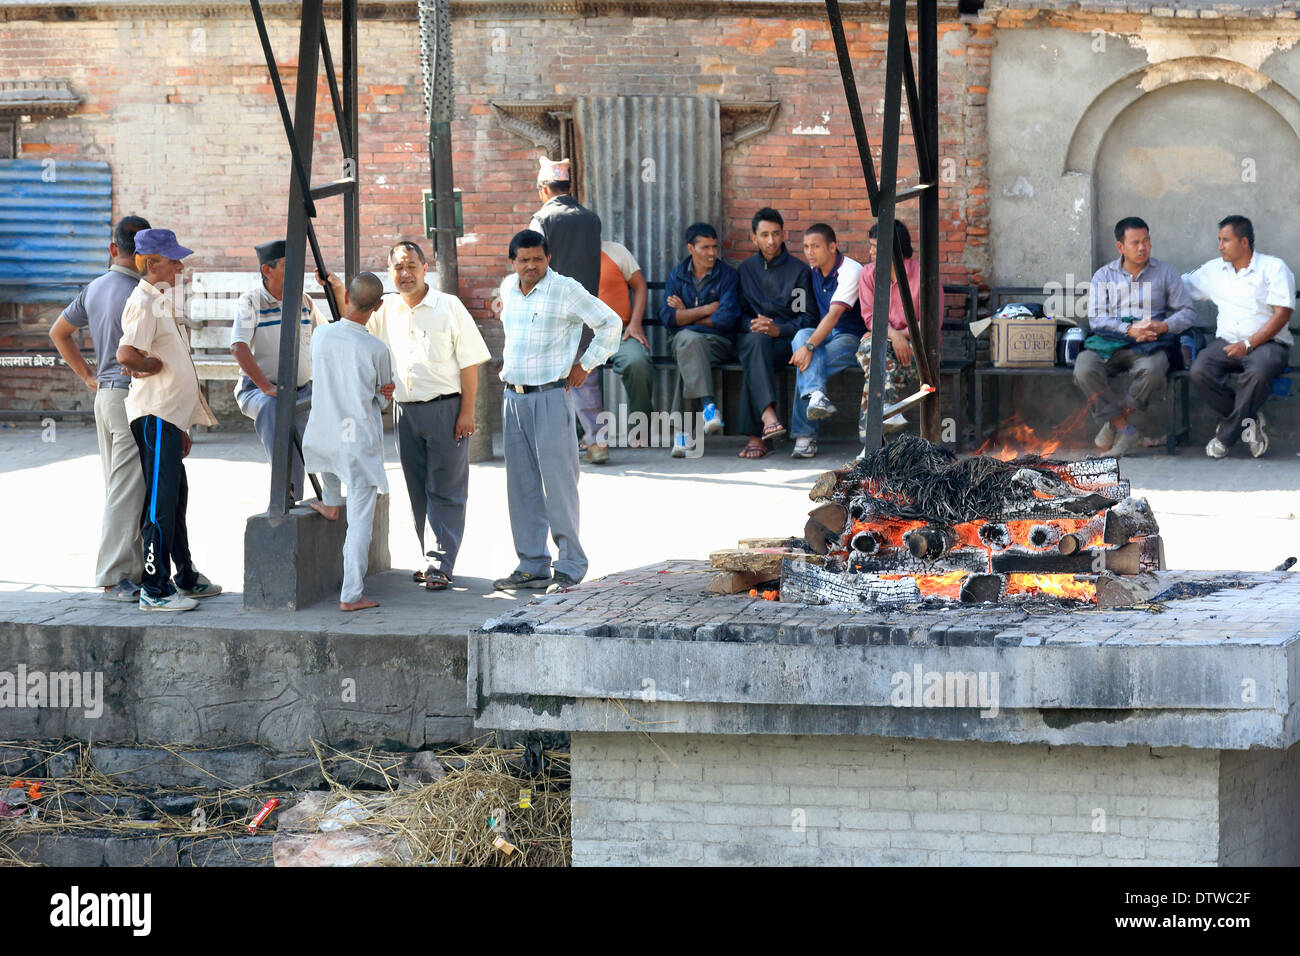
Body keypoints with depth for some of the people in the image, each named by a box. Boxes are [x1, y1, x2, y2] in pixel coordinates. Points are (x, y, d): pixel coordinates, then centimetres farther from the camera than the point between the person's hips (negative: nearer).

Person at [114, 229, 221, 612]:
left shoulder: (161, 301, 18)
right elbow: (127, 354, -30)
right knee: (160, 503, -9)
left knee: (176, 498, 19)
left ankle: (186, 579, 29)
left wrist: (182, 427, 23)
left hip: (170, 414, 11)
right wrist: (157, 365, -11)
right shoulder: (143, 303, -14)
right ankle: (154, 590, -7)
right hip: (155, 417, -11)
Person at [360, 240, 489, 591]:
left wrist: (467, 412, -11)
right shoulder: (385, 310, 9)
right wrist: (336, 288, 2)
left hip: (445, 408, -5)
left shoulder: (449, 307, -4)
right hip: (406, 410, 5)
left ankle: (440, 566, -7)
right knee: (419, 492, 8)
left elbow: (469, 362, -5)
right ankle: (432, 559, 16)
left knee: (445, 492, -5)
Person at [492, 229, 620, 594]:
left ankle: (570, 567, -3)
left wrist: (586, 365, -3)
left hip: (551, 396, -6)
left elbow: (610, 322, -4)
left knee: (558, 482, -7)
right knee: (522, 485, 7)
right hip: (514, 397, 6)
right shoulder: (508, 288, 10)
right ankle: (532, 566, 13)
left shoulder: (566, 290, -9)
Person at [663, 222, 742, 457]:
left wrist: (686, 314, -1)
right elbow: (667, 317, 0)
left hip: (719, 343, -1)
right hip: (685, 340, 1)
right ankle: (708, 405, -50)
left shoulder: (728, 275, 5)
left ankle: (682, 428, -40)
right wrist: (706, 310, -5)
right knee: (689, 338, -36)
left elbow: (727, 318, -8)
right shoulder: (677, 275, 13)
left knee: (687, 359, -34)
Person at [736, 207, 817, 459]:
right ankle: (768, 416, -57)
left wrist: (778, 330, -17)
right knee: (757, 340, -38)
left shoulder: (799, 271, 7)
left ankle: (756, 436, -39)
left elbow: (806, 318, 1)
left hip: (785, 340, -2)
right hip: (750, 337, 2)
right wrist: (752, 325, -7)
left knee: (753, 363, -36)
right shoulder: (746, 269, 18)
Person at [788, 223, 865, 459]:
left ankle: (805, 436, -29)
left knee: (807, 361, -31)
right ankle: (816, 396, -52)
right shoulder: (814, 271, 10)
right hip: (825, 335, 6)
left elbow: (834, 314, -27)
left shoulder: (850, 271, -16)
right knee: (802, 335, -30)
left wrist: (809, 346, -36)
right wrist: (806, 342, 1)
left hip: (853, 339, -6)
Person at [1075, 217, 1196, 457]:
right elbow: (1096, 319, 2)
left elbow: (1188, 311, 10)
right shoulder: (1103, 276, 14)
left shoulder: (1164, 272, 14)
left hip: (1150, 345, -1)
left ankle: (1113, 423, -17)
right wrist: (1129, 329, -15)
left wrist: (1163, 326, -11)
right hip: (1110, 343, 1)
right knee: (1084, 368, -32)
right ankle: (1125, 430, -23)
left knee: (1153, 369, -38)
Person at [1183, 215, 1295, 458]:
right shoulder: (1214, 270, 18)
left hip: (1267, 342, -4)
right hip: (1226, 342, 4)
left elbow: (1282, 313, -7)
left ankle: (1225, 435, -21)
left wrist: (1248, 344, -17)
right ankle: (1249, 419, -12)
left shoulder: (1273, 268, 1)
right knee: (1200, 372, -29)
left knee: (1258, 373, -39)